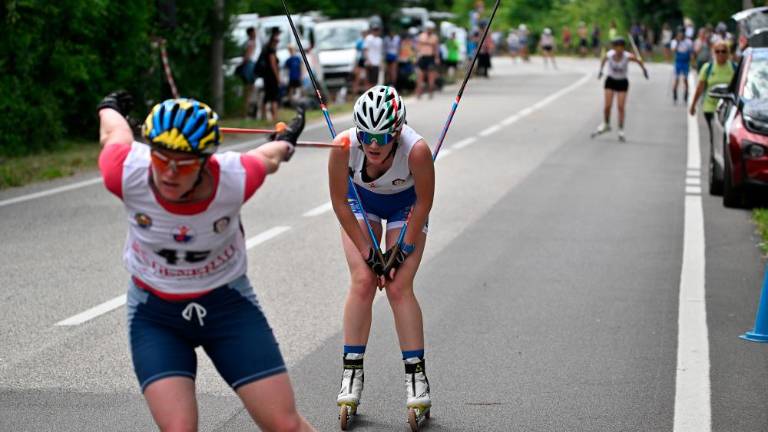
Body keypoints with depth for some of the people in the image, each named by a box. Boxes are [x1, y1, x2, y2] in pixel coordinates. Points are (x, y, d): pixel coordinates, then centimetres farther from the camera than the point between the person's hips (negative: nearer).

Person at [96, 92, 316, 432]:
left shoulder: (234, 179, -26)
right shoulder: (126, 174, -26)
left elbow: (268, 157, 0)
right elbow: (115, 132, -1)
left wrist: (285, 141, 24)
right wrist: (109, 108, 22)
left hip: (228, 304, 0)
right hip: (155, 315, 0)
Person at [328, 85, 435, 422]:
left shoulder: (417, 150, -39)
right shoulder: (343, 147, -36)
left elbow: (424, 202, -20)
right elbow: (340, 203, -19)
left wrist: (404, 250, -14)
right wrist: (367, 252, -16)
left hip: (405, 206, -1)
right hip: (361, 203, 1)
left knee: (399, 287, -11)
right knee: (362, 281, -12)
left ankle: (416, 374, -3)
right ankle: (352, 371, -3)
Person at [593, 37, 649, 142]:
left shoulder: (628, 57, -24)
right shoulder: (609, 55, -21)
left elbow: (639, 61, -4)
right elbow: (603, 60, 3)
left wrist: (644, 69, 11)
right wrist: (601, 70, 17)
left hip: (622, 82, -1)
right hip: (610, 81, 1)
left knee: (620, 107, -5)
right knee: (607, 106, -4)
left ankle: (621, 130, 5)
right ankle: (606, 125, 21)